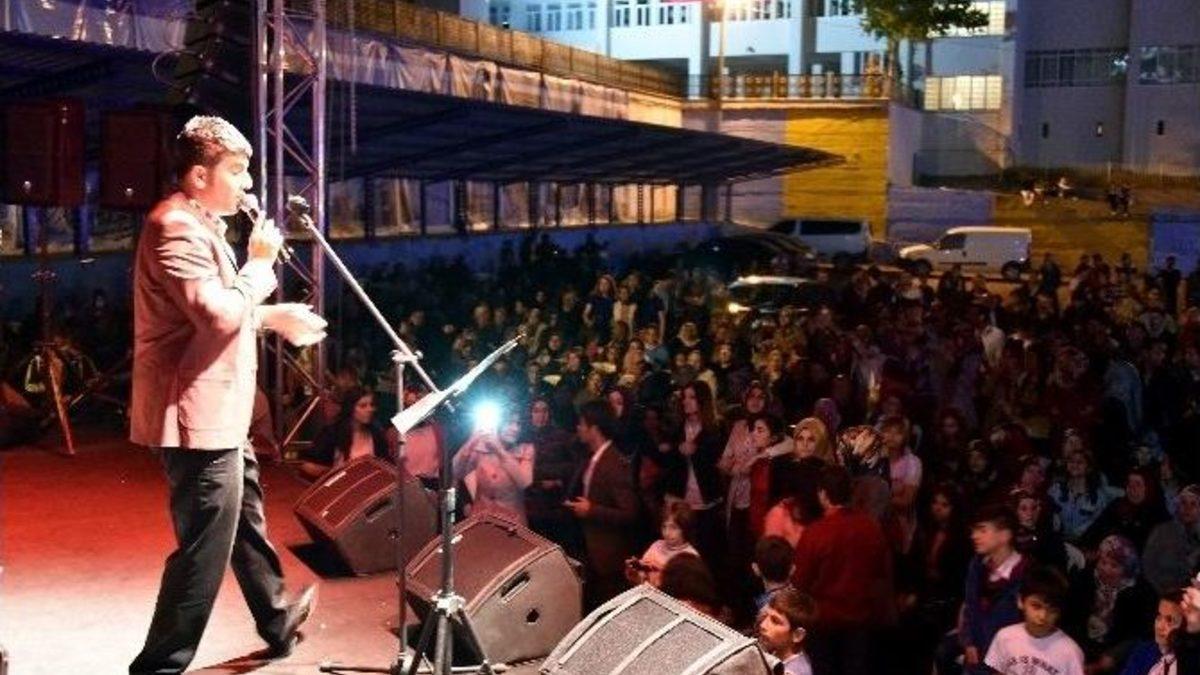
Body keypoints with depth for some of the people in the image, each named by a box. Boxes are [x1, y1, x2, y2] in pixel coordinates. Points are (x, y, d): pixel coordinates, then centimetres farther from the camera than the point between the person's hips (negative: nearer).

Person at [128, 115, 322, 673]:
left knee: (245, 517, 25)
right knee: (205, 550, -6)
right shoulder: (176, 227, -18)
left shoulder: (199, 225, 17)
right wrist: (260, 262, -14)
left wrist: (275, 317, 19)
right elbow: (220, 315, -28)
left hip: (218, 414, 12)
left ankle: (277, 621, 42)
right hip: (198, 417, -12)